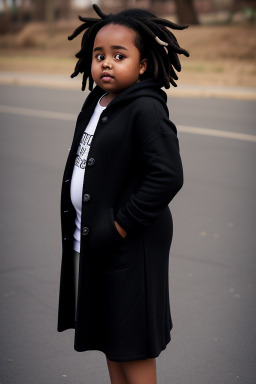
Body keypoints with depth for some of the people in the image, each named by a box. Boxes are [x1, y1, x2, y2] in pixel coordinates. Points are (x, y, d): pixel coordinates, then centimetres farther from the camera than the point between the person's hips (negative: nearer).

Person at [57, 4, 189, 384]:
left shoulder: (146, 109, -19)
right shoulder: (94, 102, 7)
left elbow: (168, 175, -26)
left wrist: (123, 224, -20)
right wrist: (77, 224, 11)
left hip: (130, 246, -8)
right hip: (90, 240, 9)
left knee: (133, 345, 4)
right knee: (109, 337, 20)